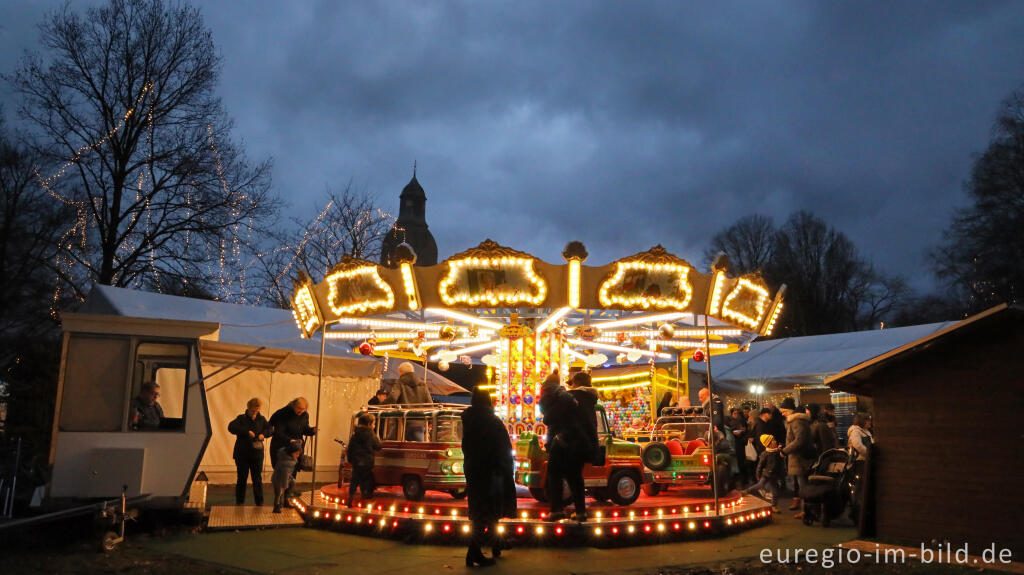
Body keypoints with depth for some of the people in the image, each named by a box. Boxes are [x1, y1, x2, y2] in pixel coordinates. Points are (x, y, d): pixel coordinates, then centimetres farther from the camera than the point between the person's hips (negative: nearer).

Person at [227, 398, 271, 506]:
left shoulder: (261, 419, 7)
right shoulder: (241, 418, -1)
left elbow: (269, 429, 13)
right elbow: (231, 427, -17)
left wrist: (263, 434, -9)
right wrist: (246, 431, -26)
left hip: (257, 454, 2)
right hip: (242, 454, -1)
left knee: (257, 479, 3)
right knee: (241, 479, 7)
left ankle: (259, 502, 10)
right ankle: (239, 502, 19)